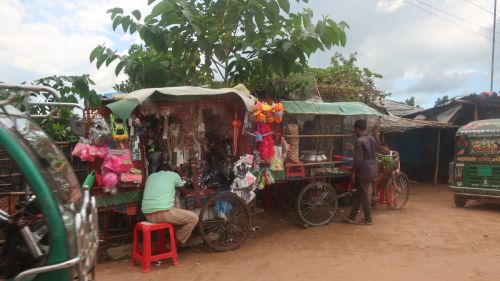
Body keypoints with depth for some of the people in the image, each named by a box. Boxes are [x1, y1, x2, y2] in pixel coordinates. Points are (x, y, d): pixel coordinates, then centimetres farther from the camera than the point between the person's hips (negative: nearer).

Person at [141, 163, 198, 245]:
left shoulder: (151, 176, 23)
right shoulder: (173, 175, 12)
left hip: (148, 215, 7)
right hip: (163, 213, -7)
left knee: (178, 213, 32)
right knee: (194, 218, 10)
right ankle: (179, 241, 18)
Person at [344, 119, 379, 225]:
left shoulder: (359, 141, -17)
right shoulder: (372, 138, 7)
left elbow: (358, 159, -19)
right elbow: (376, 150, 24)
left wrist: (354, 172, -10)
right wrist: (376, 134, 24)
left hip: (364, 171, -9)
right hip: (372, 170, 9)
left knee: (363, 196, 4)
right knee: (358, 194, 14)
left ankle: (368, 220, 15)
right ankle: (352, 217, 20)